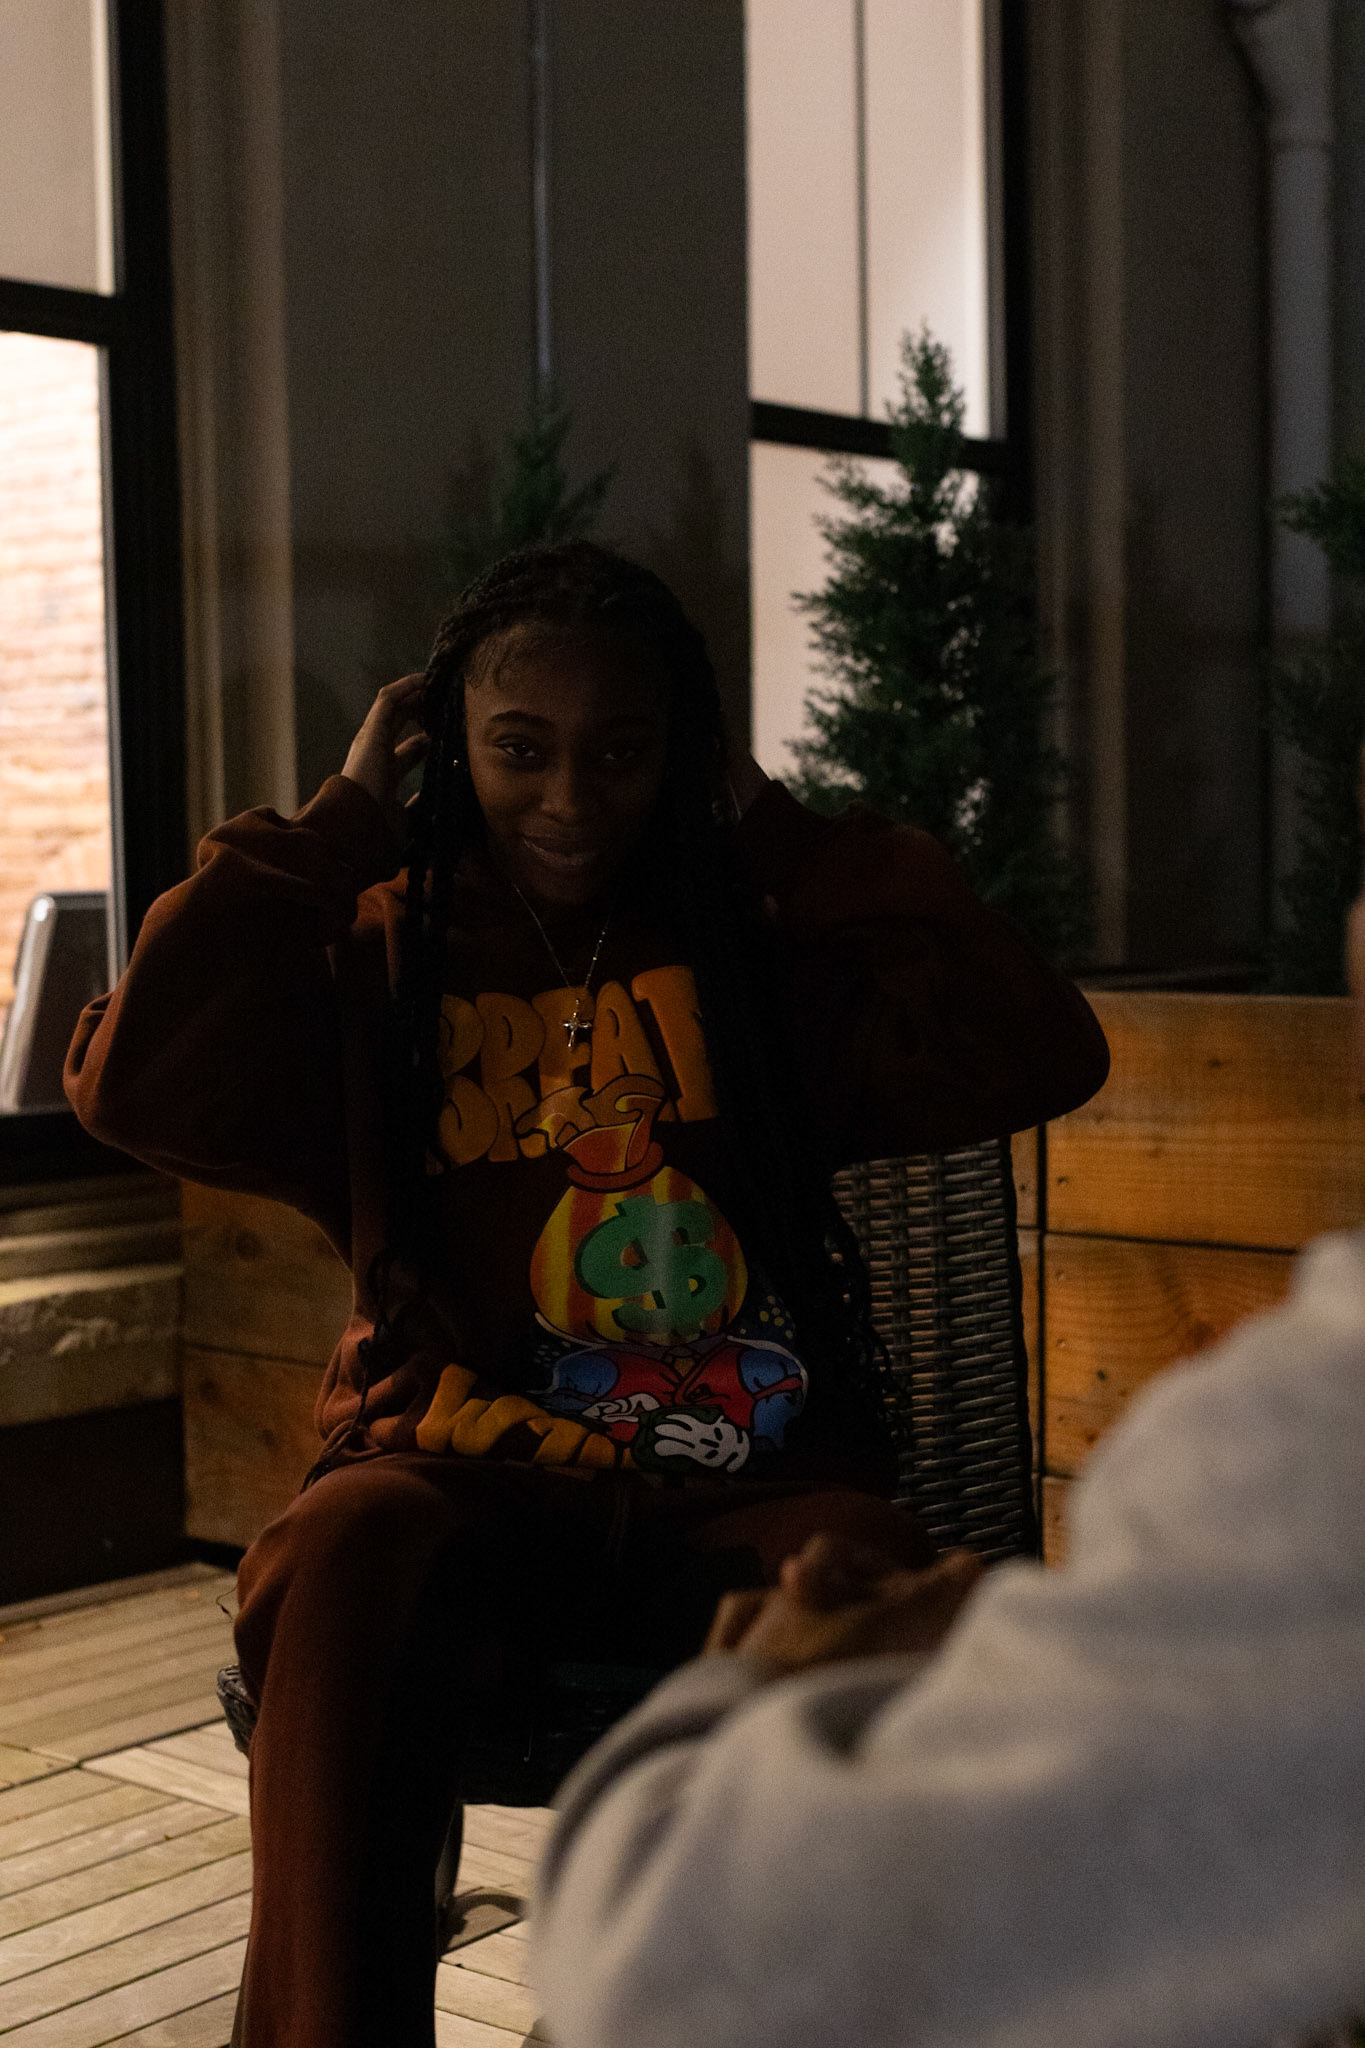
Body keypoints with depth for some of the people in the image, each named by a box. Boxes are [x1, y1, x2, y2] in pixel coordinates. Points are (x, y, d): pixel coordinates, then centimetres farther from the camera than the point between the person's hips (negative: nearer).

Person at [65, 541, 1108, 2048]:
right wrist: (341, 818, 1)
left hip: (746, 1492, 0)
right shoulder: (373, 955, 11)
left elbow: (1038, 1059, -1)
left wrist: (782, 835, 5)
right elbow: (134, 1084, -6)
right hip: (467, 1477, 0)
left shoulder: (763, 946, 12)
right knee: (347, 1551, -35)